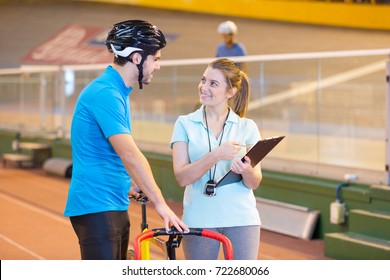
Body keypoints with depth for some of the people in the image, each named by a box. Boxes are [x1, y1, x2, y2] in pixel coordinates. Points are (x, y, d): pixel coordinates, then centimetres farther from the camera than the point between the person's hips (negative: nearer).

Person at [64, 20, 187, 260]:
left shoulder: (118, 92, 13)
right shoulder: (105, 94, -20)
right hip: (96, 207, -10)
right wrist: (161, 204, -27)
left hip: (115, 205, 10)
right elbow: (130, 155, -27)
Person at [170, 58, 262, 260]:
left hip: (241, 219, 1)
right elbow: (182, 177, -10)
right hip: (199, 220, 0)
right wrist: (216, 155, -23)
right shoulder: (185, 124, 0)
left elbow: (255, 183, 2)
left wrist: (246, 171, -21)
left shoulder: (247, 127, 3)